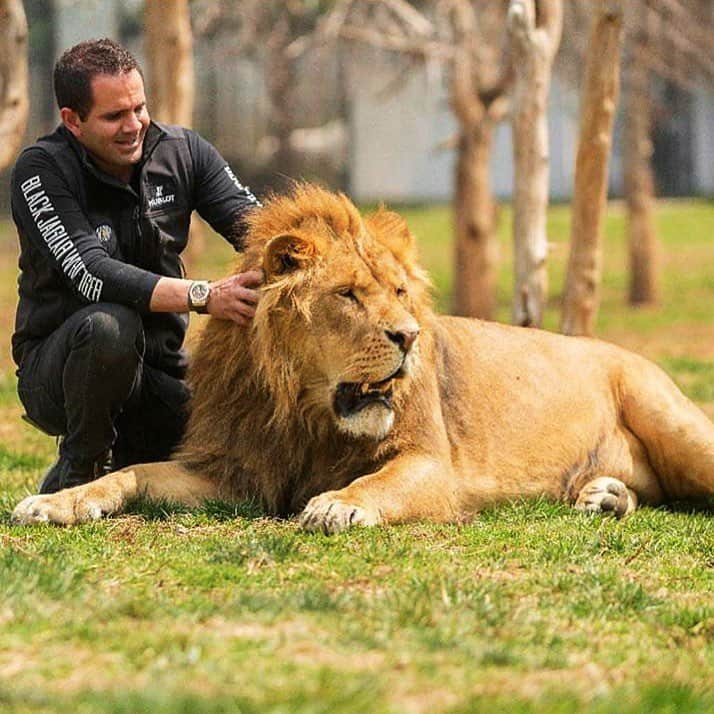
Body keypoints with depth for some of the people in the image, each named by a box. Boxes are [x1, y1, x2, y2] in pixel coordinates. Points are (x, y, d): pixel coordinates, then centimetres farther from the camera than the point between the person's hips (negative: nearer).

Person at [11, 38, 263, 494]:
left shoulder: (182, 152, 0)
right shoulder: (42, 171, -15)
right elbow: (91, 275, -28)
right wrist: (204, 296, -40)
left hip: (158, 370, 5)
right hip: (56, 367, -5)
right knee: (108, 324, -37)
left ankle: (126, 457, 15)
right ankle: (79, 472, -13)